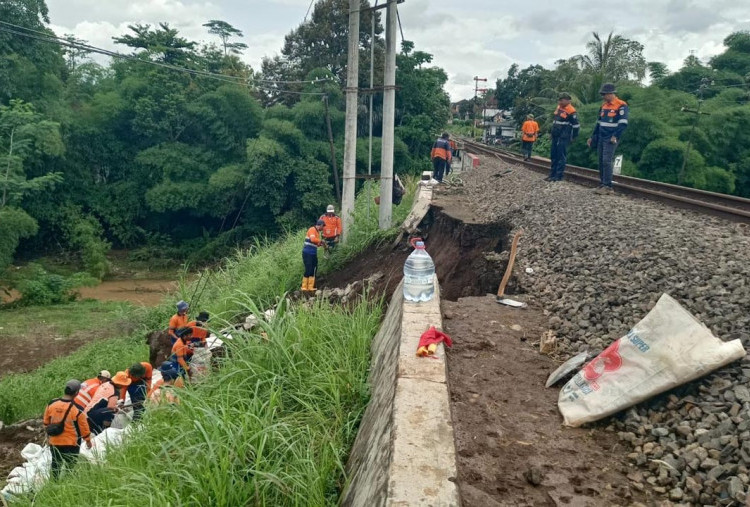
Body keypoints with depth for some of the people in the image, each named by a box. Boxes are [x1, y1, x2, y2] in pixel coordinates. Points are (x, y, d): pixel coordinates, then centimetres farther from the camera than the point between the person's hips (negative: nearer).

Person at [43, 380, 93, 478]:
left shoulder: (51, 404, -8)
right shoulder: (77, 409, -21)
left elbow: (46, 422, 6)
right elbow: (84, 427, -10)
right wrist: (88, 440, 6)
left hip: (54, 443, 5)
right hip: (71, 444, -4)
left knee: (55, 465, 23)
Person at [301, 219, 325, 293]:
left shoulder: (317, 232, 18)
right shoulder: (312, 230, -11)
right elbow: (313, 239, -28)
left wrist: (321, 244, 8)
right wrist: (321, 241, -17)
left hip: (313, 254, 9)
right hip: (307, 253, -9)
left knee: (313, 270, 8)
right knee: (308, 270, -8)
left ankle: (310, 287, 12)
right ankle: (304, 287, -1)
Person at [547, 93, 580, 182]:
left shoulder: (571, 111, -14)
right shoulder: (558, 107, 11)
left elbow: (576, 125, -11)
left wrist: (574, 137, -6)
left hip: (564, 137, -9)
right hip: (555, 136, 9)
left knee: (561, 156, -8)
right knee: (553, 155, 11)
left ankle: (559, 176, -7)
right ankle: (552, 174, 19)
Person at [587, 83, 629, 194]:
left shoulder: (621, 106, -9)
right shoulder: (604, 106, 15)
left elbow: (623, 123, -15)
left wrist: (615, 136, -22)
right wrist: (592, 137, 18)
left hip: (611, 139, -8)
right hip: (601, 138, 8)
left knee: (607, 161, -13)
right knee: (601, 161, 8)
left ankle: (608, 186, -11)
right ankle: (602, 184, 14)